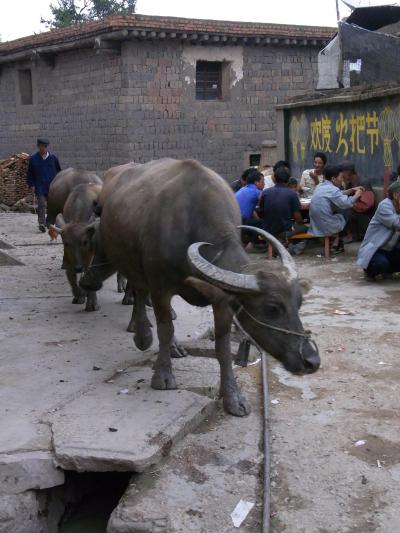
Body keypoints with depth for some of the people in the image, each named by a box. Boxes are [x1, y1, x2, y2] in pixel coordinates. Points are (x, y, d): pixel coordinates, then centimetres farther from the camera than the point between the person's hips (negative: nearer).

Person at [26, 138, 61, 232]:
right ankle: (42, 224, -20)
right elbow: (30, 174, 10)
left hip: (52, 187, 2)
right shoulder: (33, 159, 3)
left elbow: (59, 171, 14)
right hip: (40, 187, -2)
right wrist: (32, 185, 1)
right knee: (41, 204, -15)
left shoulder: (53, 158, 5)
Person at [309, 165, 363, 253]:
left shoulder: (320, 186, 11)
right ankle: (340, 244, 25)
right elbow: (347, 203, -18)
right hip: (326, 228, -9)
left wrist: (352, 190, 21)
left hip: (315, 227, 9)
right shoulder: (332, 189, -17)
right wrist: (356, 195, 0)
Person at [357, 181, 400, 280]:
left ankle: (387, 270, 14)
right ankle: (370, 271, 1)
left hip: (391, 251, 7)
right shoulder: (384, 206, -17)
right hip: (374, 250, -7)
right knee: (381, 263, -37)